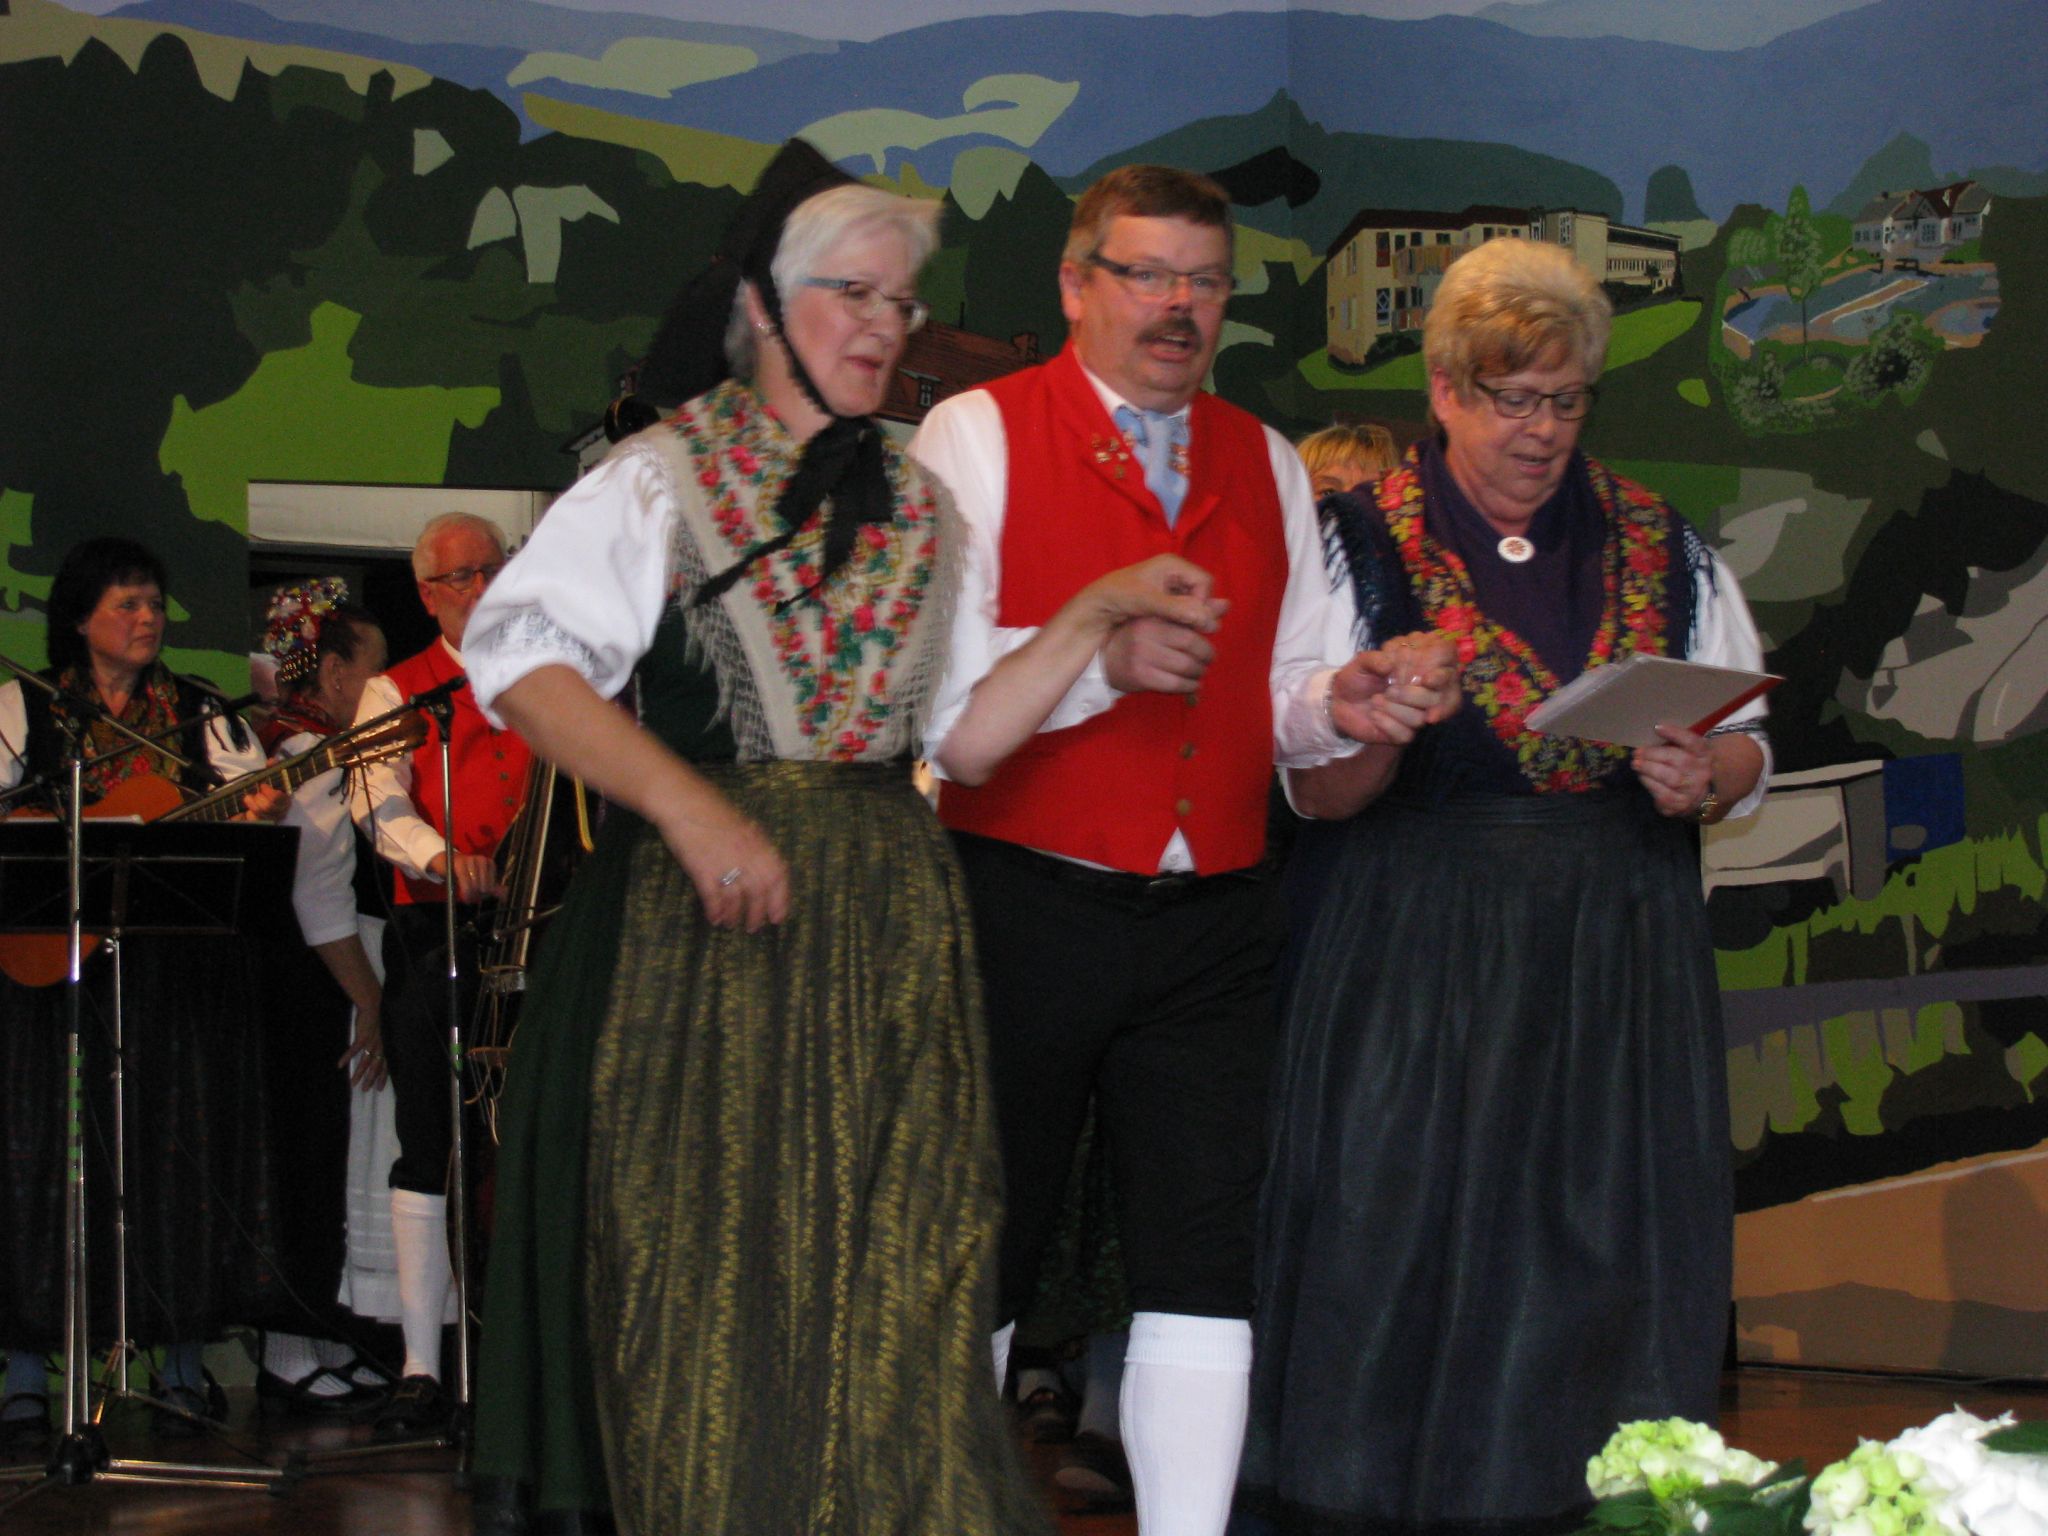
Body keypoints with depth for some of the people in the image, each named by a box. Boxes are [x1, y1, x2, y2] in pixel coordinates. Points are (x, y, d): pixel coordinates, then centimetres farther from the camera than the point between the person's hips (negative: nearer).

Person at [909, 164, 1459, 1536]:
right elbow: (928, 685, -12)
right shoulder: (976, 437, -1)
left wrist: (1344, 705, -11)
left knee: (1207, 1262, 0)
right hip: (1022, 903, -4)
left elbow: (1283, 694, 11)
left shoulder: (1268, 466, 16)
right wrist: (1099, 651, -25)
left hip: (1213, 915, 4)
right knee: (979, 1254, 5)